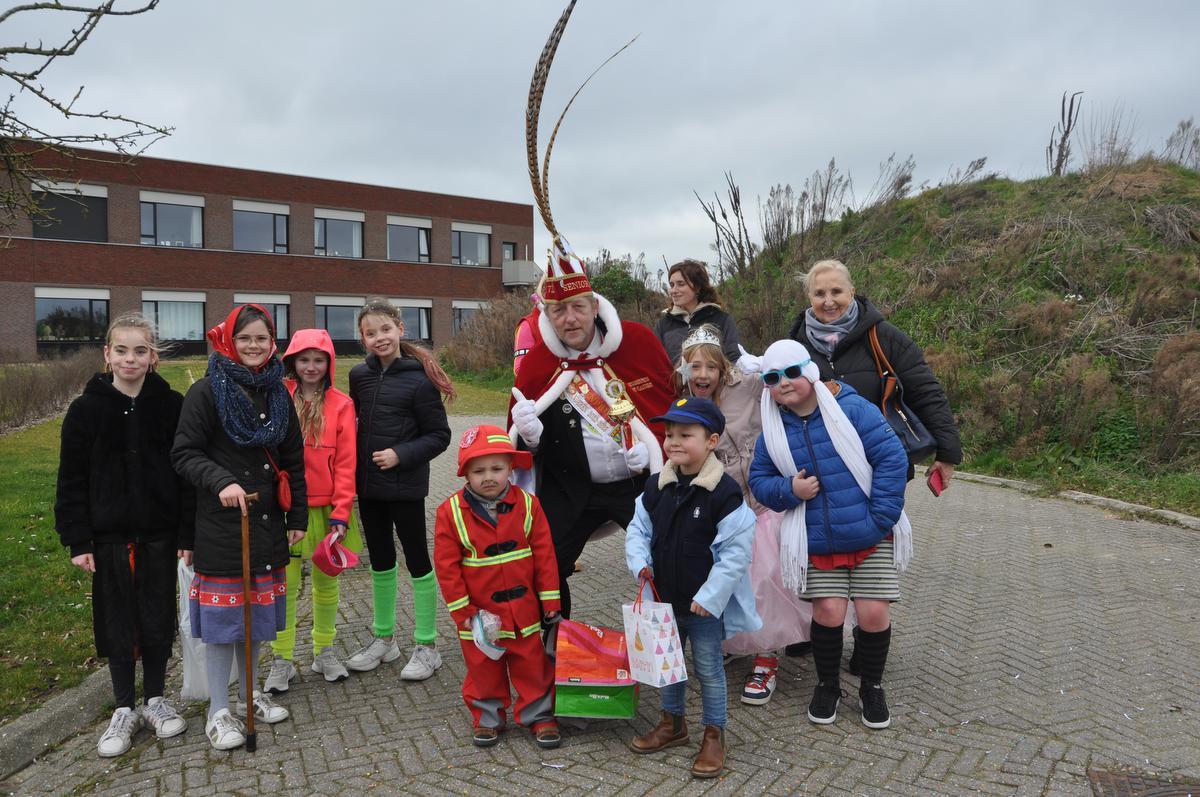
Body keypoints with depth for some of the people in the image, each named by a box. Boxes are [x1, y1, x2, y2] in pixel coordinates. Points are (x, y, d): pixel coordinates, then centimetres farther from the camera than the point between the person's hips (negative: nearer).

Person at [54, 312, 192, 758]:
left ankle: (155, 700, 30)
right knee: (116, 622, 10)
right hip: (109, 536, 0)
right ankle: (124, 709, 26)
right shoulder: (87, 409, -3)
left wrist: (189, 533, -6)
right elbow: (72, 481, 0)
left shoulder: (172, 406, -4)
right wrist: (77, 541, -4)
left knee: (158, 618, 11)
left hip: (160, 533, 0)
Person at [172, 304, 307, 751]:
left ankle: (250, 691, 33)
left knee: (256, 610, 15)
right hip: (220, 525, -5)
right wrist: (220, 481, -26)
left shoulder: (278, 393, 8)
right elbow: (184, 453, -9)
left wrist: (298, 517, 10)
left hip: (267, 523, 5)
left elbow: (294, 459, 11)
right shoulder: (207, 392, -8)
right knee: (222, 614, 2)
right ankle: (218, 711, 17)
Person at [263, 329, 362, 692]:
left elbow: (346, 463, -3)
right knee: (285, 584, 4)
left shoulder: (341, 404, -1)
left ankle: (324, 651, 28)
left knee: (326, 581, 13)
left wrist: (341, 513, -8)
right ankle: (282, 660, 18)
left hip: (327, 508, 1)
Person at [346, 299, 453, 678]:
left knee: (416, 560, 4)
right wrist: (353, 466, 6)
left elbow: (439, 435, -8)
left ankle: (427, 646, 16)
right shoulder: (359, 375, 4)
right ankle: (383, 638, 31)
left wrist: (400, 455, -19)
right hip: (368, 484, 6)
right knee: (380, 561, 17)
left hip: (405, 485, -6)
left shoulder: (419, 379, -13)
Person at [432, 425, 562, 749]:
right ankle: (487, 717, 36)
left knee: (532, 664, 13)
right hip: (479, 612, 0)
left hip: (524, 608, 1)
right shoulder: (451, 512, -12)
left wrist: (550, 600, -3)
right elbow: (446, 565, -10)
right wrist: (462, 610, -10)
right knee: (483, 668, 16)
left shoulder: (527, 504, -8)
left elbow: (544, 555, -4)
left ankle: (539, 715, 30)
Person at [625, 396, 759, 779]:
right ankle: (673, 722, 41)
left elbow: (736, 550, -19)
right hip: (664, 598, 6)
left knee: (708, 669, 9)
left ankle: (714, 735, 27)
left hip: (705, 603, -6)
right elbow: (638, 529, 9)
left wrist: (709, 596, -20)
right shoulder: (657, 487, -2)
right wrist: (640, 562, -8)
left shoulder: (724, 492, -20)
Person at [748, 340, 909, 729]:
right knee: (828, 612, -5)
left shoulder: (852, 408, -10)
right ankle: (827, 685, 22)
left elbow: (892, 458, -9)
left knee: (874, 614, -2)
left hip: (871, 538, -1)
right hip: (816, 544, 2)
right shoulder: (773, 430, 1)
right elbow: (759, 480, 9)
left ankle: (872, 687, 25)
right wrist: (789, 489, -13)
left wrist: (880, 518, -12)